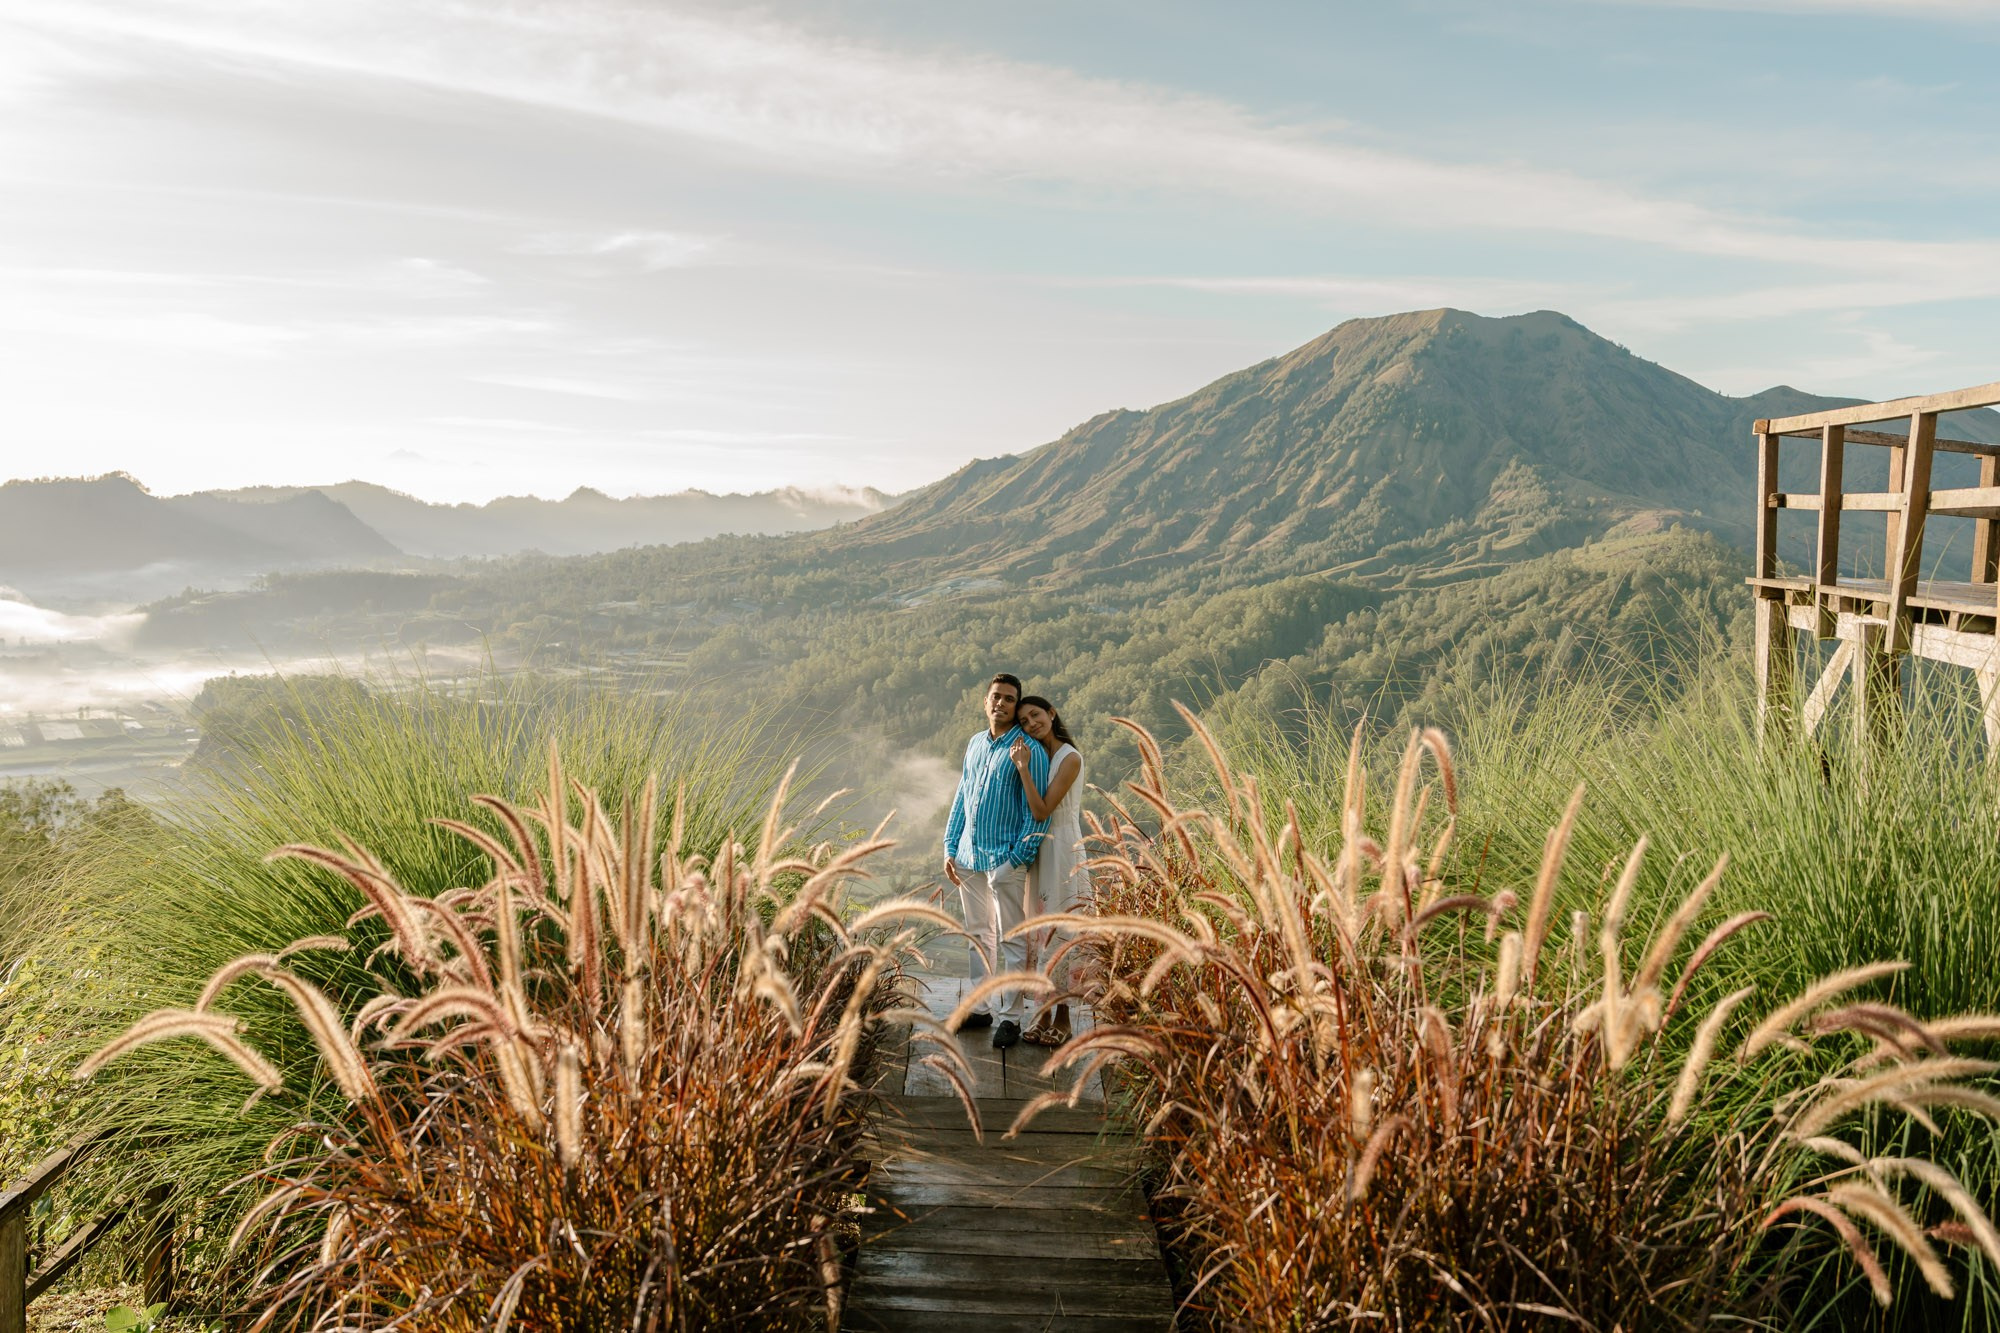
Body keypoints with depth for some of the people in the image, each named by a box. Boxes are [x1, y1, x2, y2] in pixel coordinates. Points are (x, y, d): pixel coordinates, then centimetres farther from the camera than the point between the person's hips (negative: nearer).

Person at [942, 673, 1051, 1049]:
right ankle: (981, 1007, 25)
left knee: (1011, 941, 1)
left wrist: (1018, 858, -17)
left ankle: (1010, 1017, 8)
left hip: (1004, 858, -7)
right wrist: (950, 849, 11)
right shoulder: (975, 743, 12)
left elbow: (1037, 810, -11)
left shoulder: (1028, 749, -9)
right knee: (979, 935, 15)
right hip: (968, 857, 7)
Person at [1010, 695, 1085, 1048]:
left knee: (1061, 930, -2)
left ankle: (1063, 1015, 7)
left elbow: (1042, 810, -19)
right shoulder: (1037, 755, 11)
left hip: (1062, 849, -8)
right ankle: (1043, 1010, 18)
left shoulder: (1070, 758, -13)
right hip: (1037, 848, 8)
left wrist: (1023, 768, -20)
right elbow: (1033, 810, 11)